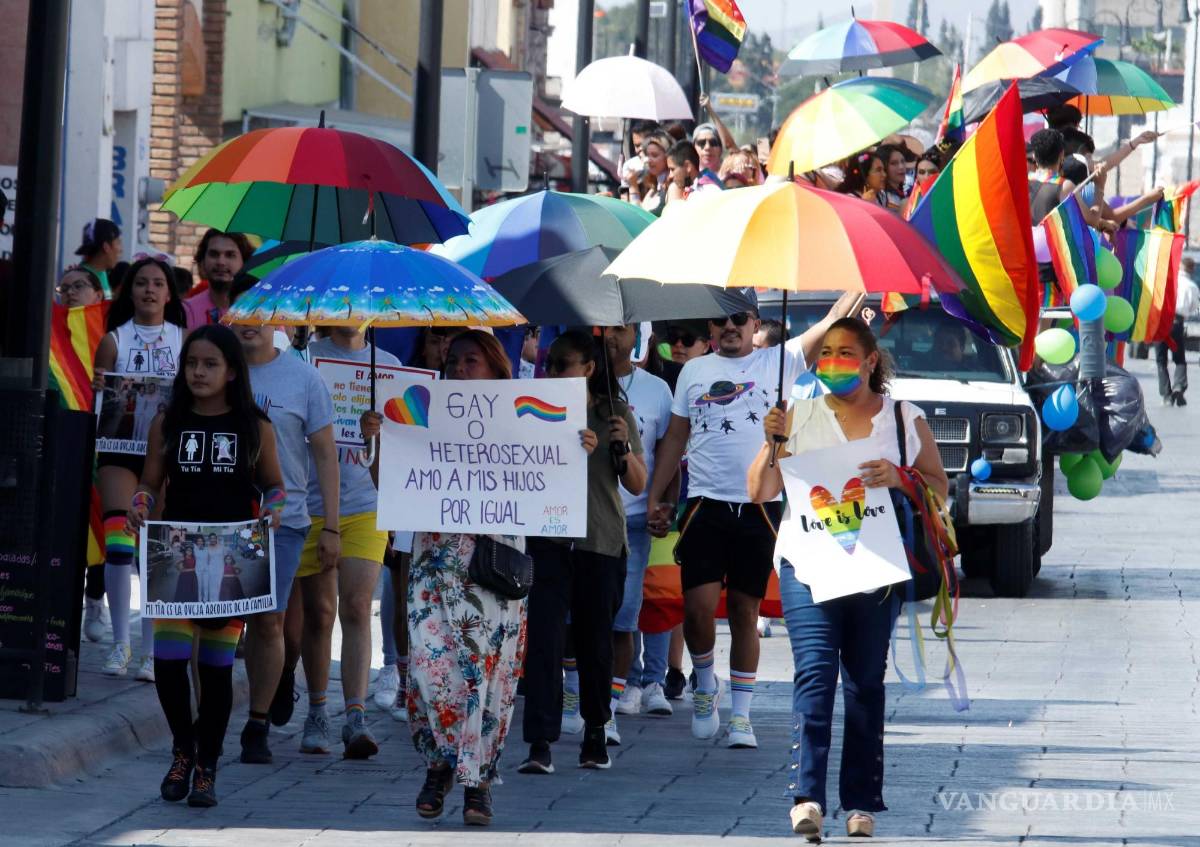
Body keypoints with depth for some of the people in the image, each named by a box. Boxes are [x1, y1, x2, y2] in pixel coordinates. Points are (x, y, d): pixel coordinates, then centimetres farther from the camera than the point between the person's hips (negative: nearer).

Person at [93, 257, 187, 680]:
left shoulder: (185, 340, 8)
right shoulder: (113, 341, 5)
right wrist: (99, 388, -13)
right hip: (120, 447, -1)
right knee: (118, 542, -12)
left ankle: (151, 650, 3)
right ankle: (120, 642, 0)